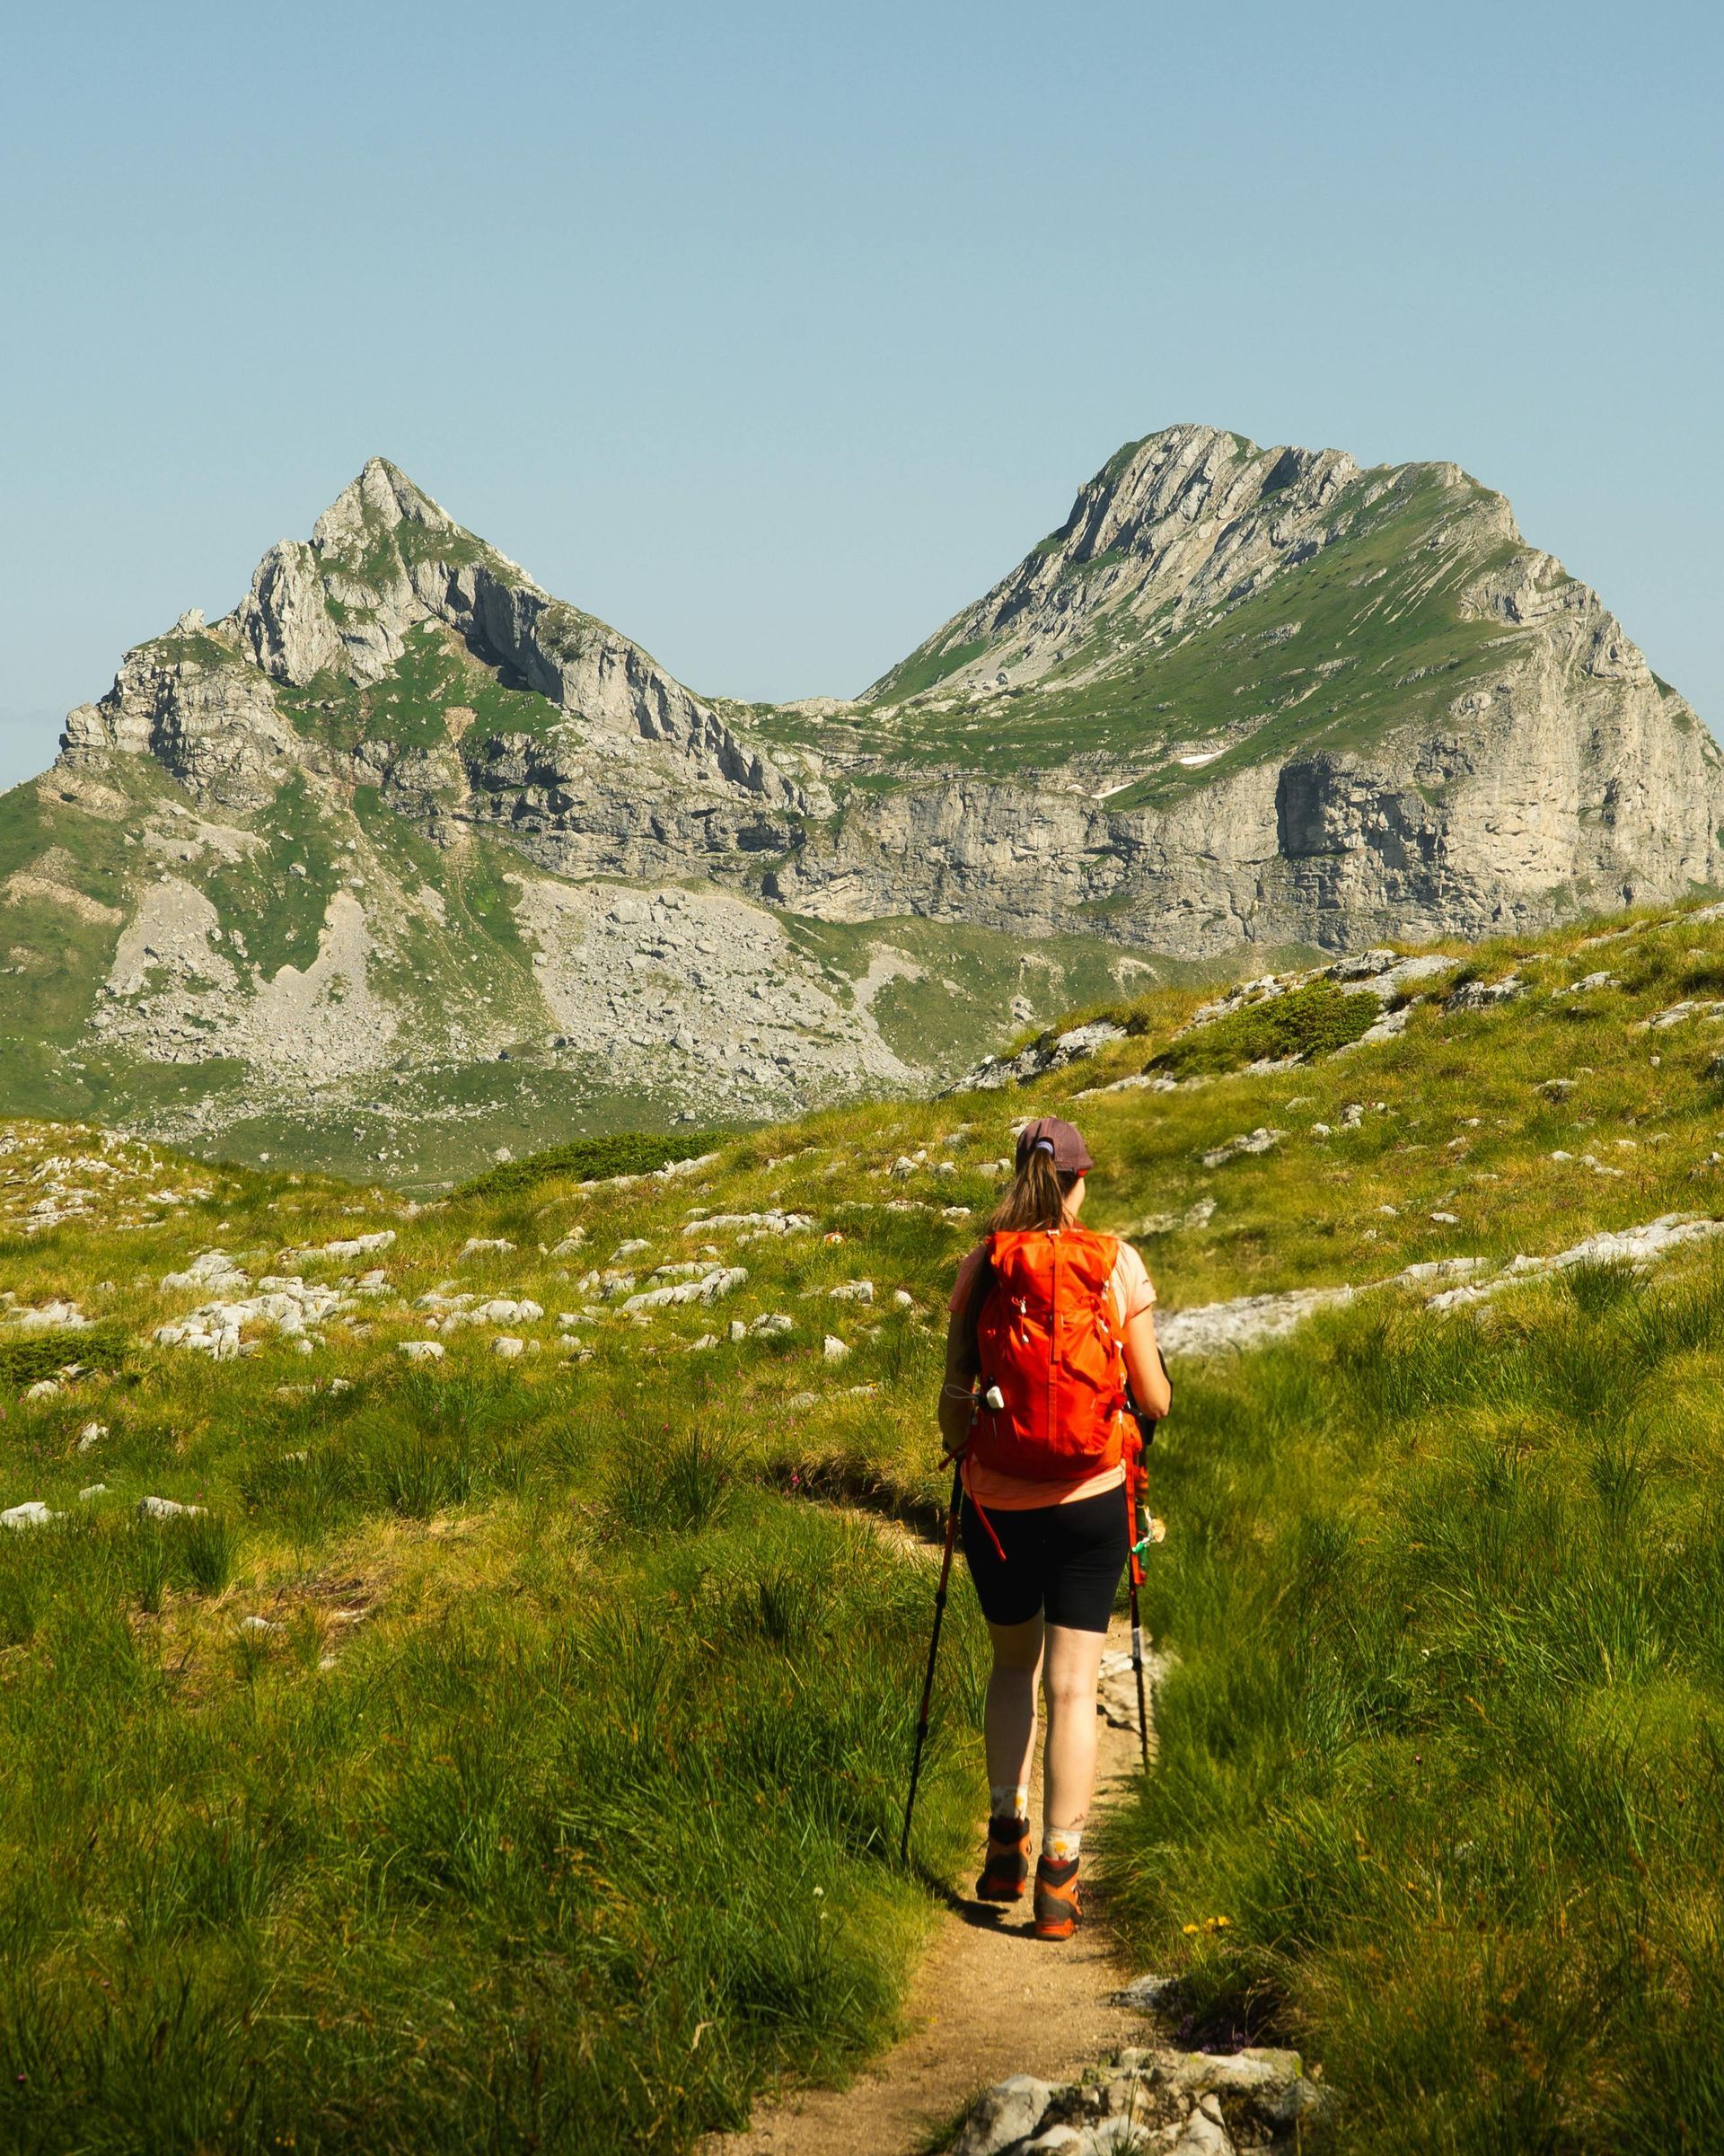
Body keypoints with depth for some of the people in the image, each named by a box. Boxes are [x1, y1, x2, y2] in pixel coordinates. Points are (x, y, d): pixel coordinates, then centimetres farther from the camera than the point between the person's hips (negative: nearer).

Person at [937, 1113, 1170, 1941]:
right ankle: (1059, 1868, -1)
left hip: (997, 1501, 1)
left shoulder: (981, 1265, -4)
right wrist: (1153, 1383, 21)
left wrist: (957, 1444, 21)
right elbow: (1154, 1399, -3)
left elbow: (954, 1392, -1)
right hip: (1090, 1501, -1)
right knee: (1072, 1681, 4)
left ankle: (1006, 1834, 15)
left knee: (1014, 1663, 22)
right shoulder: (1118, 1263, -5)